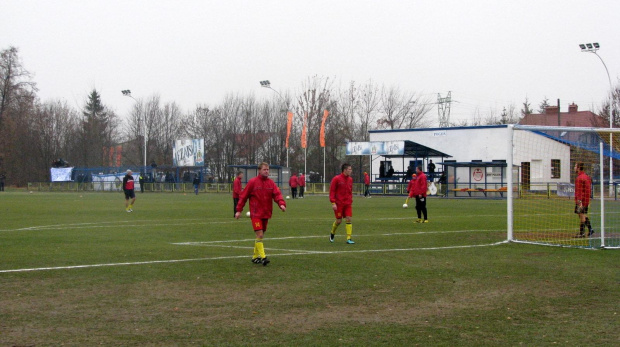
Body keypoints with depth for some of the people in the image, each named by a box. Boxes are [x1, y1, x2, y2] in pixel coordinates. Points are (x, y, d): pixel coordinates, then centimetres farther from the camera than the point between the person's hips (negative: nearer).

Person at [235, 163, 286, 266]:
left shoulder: (271, 183, 7)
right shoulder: (252, 182, -4)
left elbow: (277, 194, -5)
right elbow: (243, 196, -1)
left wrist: (281, 203, -25)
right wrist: (239, 210, -3)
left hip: (266, 214, 5)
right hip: (256, 214, -5)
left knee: (261, 236, 13)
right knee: (259, 235, -15)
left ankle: (255, 256, 25)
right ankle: (262, 257, -18)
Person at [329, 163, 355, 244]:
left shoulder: (350, 179, 9)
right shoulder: (336, 179, -8)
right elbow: (332, 191, -8)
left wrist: (351, 202, 14)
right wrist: (333, 203, -14)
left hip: (347, 204, 5)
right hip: (338, 204, -5)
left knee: (348, 219, -6)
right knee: (339, 221, 2)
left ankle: (348, 238, -4)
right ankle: (332, 234, 30)